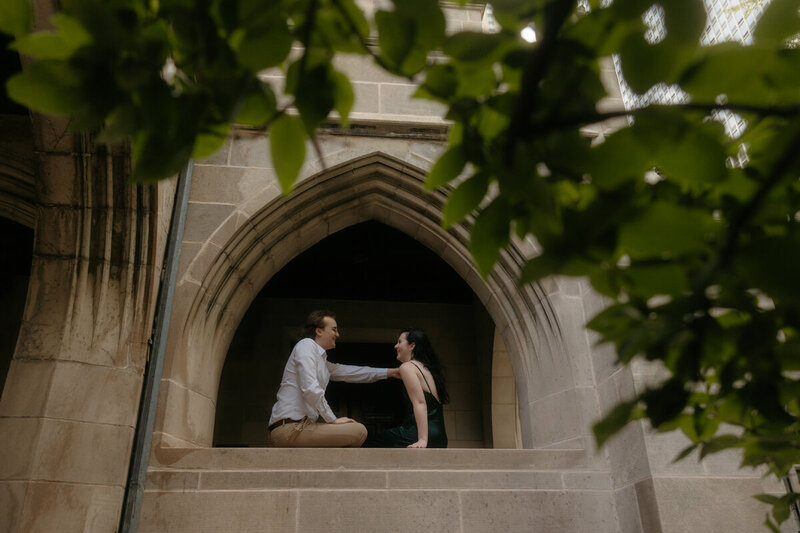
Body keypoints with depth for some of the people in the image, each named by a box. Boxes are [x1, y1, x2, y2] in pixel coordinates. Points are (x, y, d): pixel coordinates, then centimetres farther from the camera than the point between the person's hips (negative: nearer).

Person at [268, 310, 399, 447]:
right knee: (359, 431, -17)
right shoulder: (306, 345, -6)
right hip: (290, 427, -10)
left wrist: (389, 372, 28)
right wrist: (332, 419, -11)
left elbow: (348, 372, 28)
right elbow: (310, 388, -17)